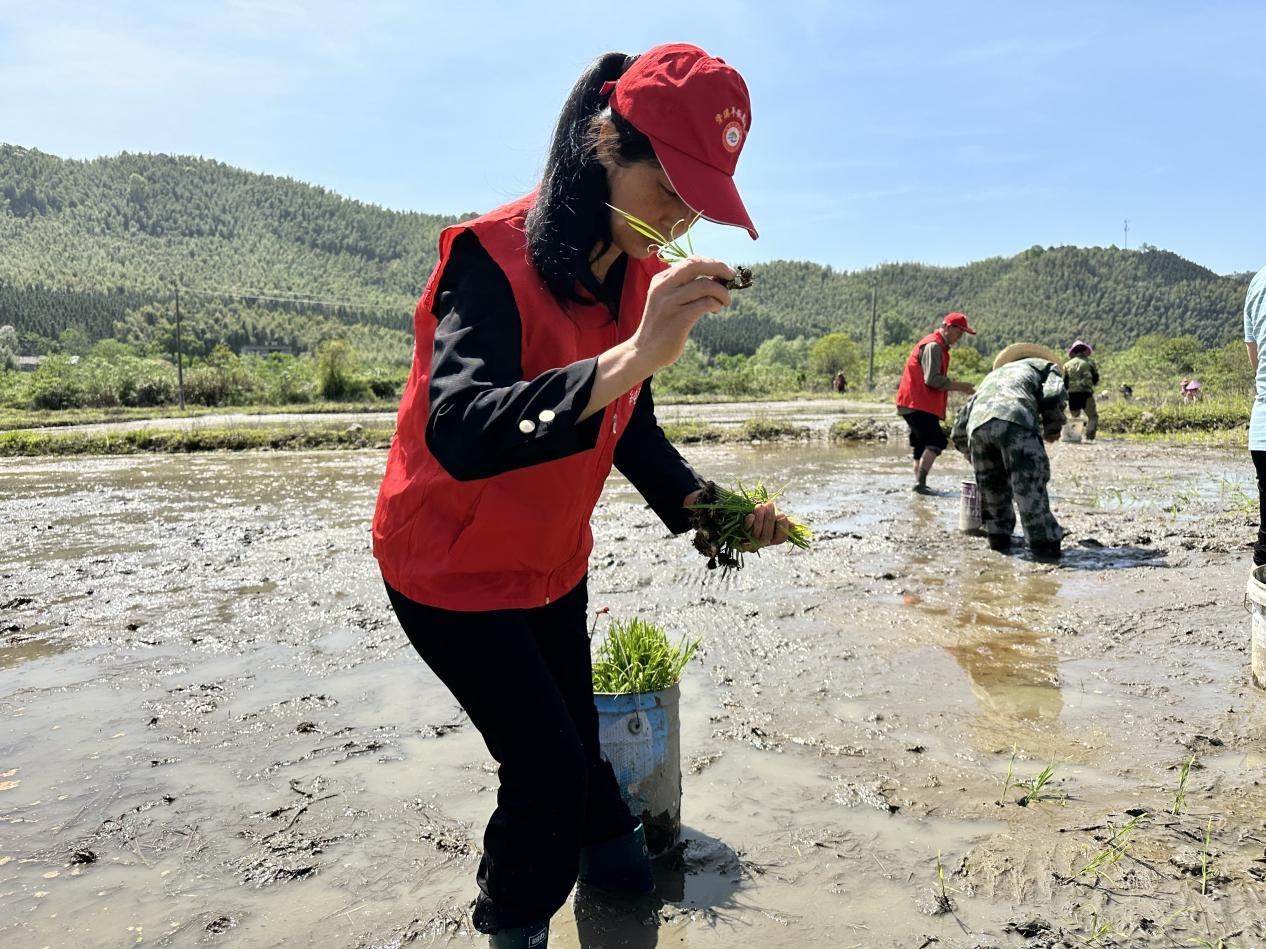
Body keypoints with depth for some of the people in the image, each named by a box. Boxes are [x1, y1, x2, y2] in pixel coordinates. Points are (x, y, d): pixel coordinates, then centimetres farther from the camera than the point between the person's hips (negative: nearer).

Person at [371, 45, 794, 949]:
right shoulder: (494, 256, -28)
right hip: (452, 569, -6)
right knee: (548, 764, -1)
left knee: (572, 733, 21)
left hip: (554, 561, 7)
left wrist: (702, 504, -14)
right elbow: (459, 437, -43)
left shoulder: (640, 272, -4)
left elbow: (629, 427, 3)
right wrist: (631, 356, -53)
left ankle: (604, 845, 50)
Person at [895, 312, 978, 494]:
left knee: (923, 444, 14)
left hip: (914, 404, 11)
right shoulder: (933, 346, -11)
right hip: (919, 404, -11)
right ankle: (920, 482, -23)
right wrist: (960, 387, -15)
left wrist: (958, 387, 14)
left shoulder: (937, 346, 22)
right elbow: (932, 379, -20)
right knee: (936, 441, -16)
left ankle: (919, 482, 16)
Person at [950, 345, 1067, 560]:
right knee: (1029, 486, 1)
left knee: (992, 486, 21)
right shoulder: (1044, 365, 34)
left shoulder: (993, 375, 45)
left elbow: (959, 431, 39)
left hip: (978, 424, 4)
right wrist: (1052, 429, 22)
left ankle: (998, 536, 27)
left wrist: (974, 456, 50)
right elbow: (1055, 396, 7)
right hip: (1016, 420, -4)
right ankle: (1044, 544, 2)